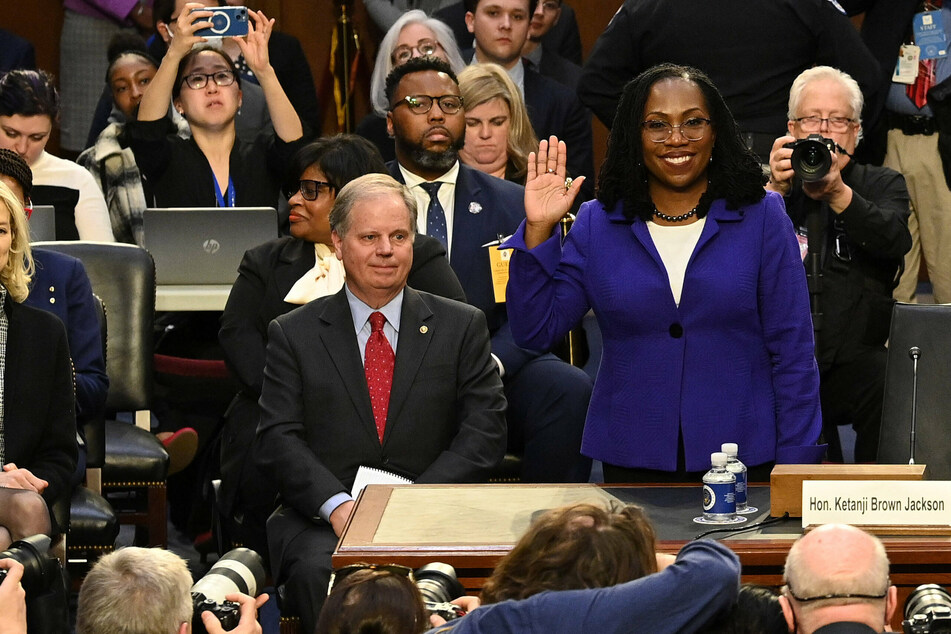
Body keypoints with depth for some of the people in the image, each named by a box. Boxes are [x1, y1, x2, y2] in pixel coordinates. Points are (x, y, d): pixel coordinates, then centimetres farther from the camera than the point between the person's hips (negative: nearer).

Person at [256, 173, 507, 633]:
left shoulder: (462, 327, 13)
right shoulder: (294, 335, 12)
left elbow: (485, 432, 4)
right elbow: (278, 439, 2)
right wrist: (337, 505, -16)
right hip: (320, 521, 0)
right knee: (319, 570, -34)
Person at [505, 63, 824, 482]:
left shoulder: (762, 217, 2)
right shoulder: (598, 224, 5)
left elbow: (792, 352, 1)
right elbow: (535, 331, 2)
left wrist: (794, 467, -5)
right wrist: (538, 231, -8)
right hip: (631, 461, 1)